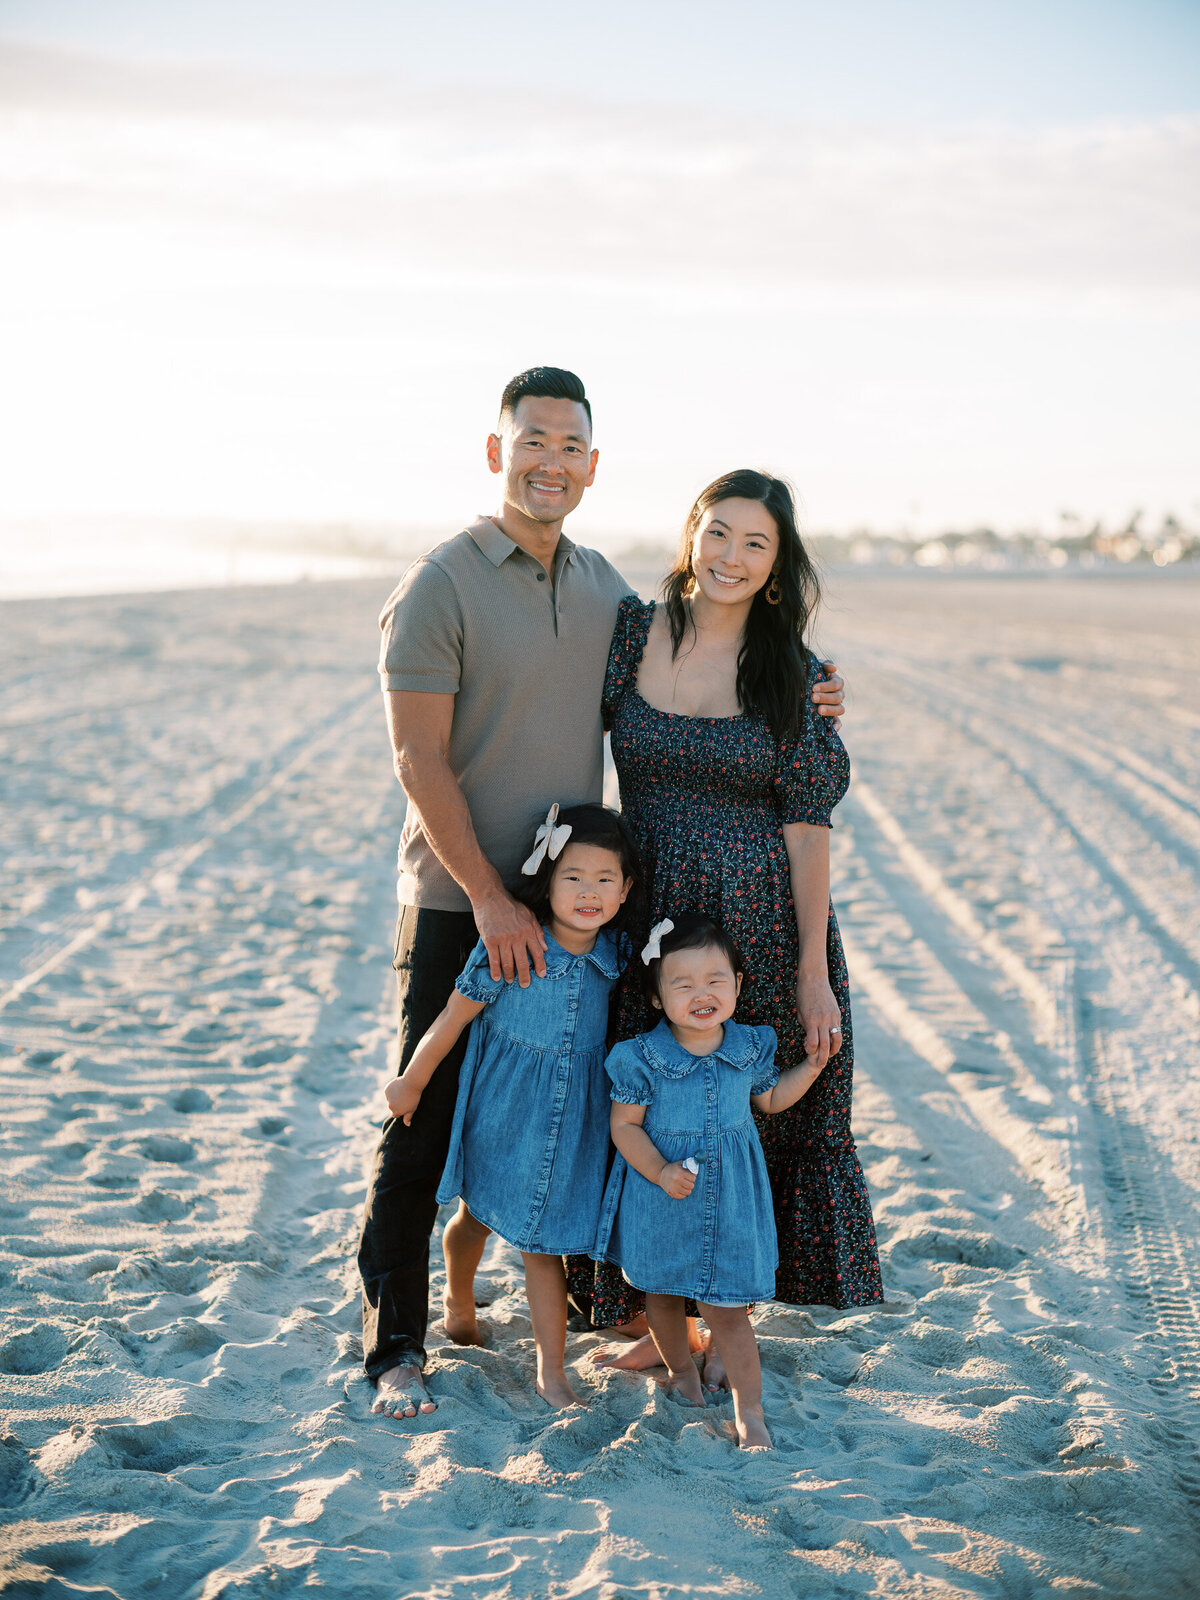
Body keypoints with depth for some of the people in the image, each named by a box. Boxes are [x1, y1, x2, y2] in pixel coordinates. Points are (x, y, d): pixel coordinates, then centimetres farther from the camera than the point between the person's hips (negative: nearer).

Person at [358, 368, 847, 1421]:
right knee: (424, 1125, 0)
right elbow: (419, 759, -13)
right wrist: (489, 899, -18)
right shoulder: (441, 585, -10)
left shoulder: (605, 588, 10)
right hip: (458, 902, -5)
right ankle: (396, 1344, 11)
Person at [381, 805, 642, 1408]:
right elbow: (454, 1017, -11)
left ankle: (551, 1372, 16)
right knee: (475, 1217, 20)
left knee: (542, 1242, 6)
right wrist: (411, 1082, -1)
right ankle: (458, 1296, 51)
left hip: (569, 1121, 1)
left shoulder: (618, 952, -10)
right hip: (500, 1115, -1)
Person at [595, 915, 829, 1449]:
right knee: (662, 1292, 19)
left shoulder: (749, 1048, -6)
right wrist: (660, 1173, -23)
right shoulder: (642, 1058, -17)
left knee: (727, 1306, 1)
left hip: (729, 1199, 0)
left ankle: (748, 1410, 11)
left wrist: (812, 1066, 1)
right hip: (660, 1198, 0)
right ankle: (682, 1372, 45)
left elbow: (770, 1099, 13)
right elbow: (625, 1125, -10)